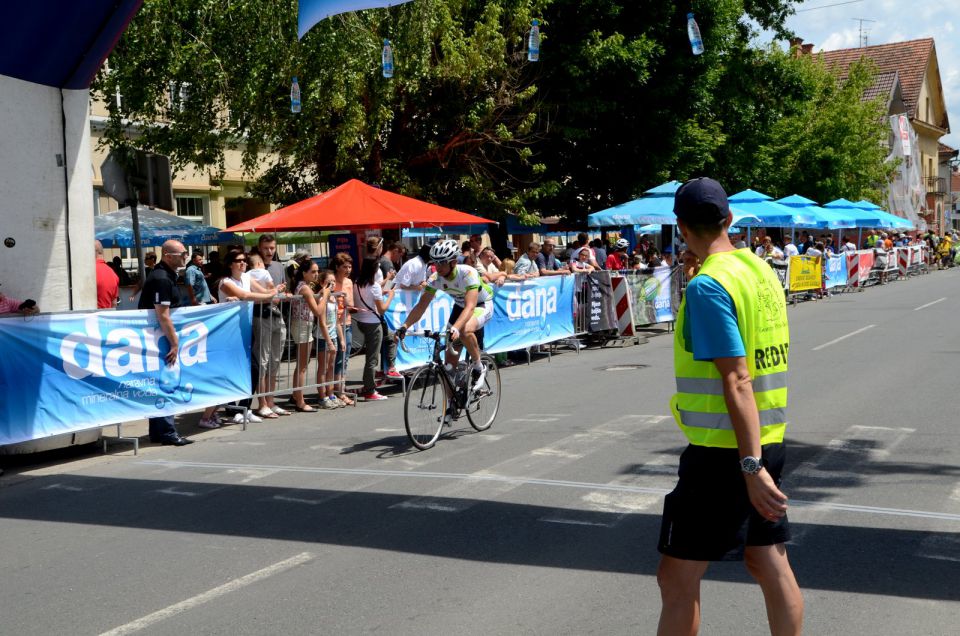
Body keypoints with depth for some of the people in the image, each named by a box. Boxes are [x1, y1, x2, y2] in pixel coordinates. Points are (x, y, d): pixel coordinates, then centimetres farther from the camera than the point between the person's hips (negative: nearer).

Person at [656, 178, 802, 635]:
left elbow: (737, 380, -22)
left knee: (677, 578, -1)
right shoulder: (761, 270, 7)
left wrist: (750, 466, -23)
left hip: (725, 450, -8)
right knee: (770, 564, 15)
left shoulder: (708, 285, -17)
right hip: (768, 441, 9)